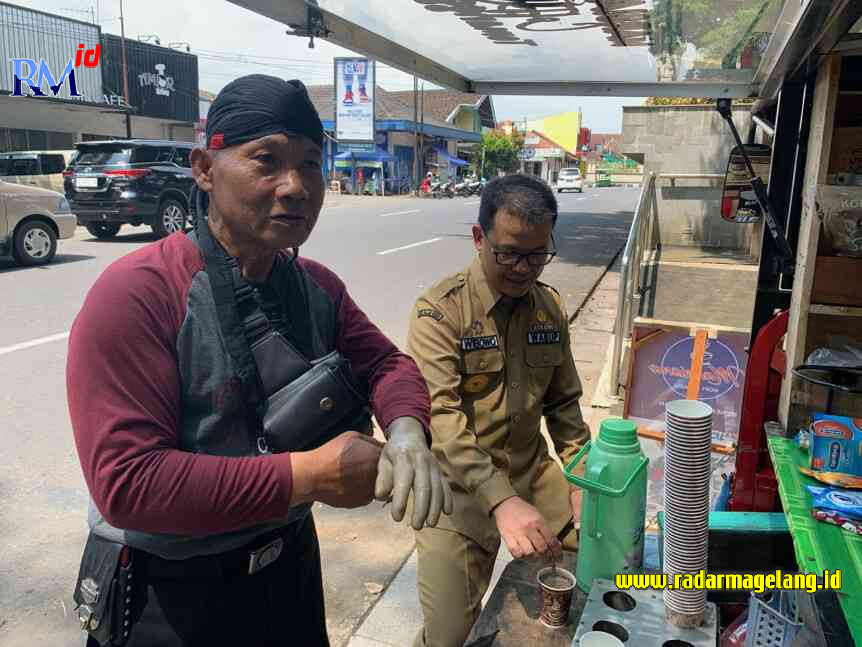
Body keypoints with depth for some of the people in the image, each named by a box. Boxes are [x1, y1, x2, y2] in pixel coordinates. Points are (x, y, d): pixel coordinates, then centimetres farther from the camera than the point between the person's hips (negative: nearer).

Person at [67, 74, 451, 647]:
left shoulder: (319, 288, -3)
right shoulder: (136, 294, -25)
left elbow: (384, 362, 0)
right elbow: (127, 484, -29)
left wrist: (406, 430, -24)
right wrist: (310, 476, -30)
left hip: (293, 560, 6)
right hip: (173, 596, -6)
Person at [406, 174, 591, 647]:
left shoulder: (550, 307, 3)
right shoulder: (439, 311, -17)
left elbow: (563, 402, 11)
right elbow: (441, 417, -27)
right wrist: (501, 501, -37)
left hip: (533, 473, 6)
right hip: (460, 488, -5)